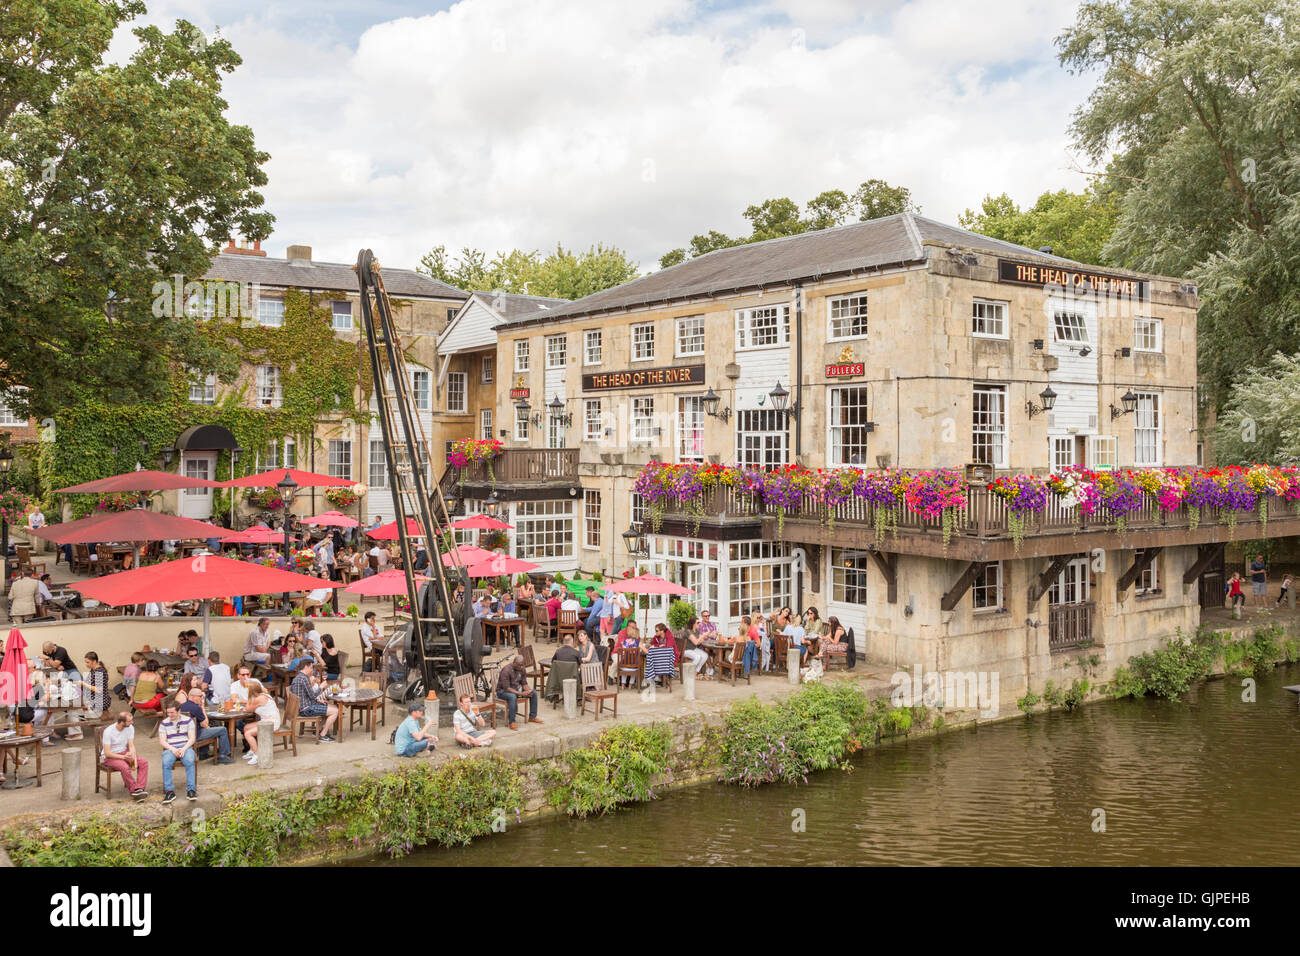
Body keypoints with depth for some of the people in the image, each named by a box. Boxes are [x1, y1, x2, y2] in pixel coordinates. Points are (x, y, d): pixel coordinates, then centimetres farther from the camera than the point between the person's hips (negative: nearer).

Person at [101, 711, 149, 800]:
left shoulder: (130, 728, -5)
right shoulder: (108, 731, -21)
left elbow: (131, 746, -4)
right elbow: (107, 753, -20)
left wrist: (134, 760, -20)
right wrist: (123, 757, -30)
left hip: (124, 753, 6)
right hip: (110, 756, -6)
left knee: (144, 763, -18)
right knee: (125, 767, -35)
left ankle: (139, 789, -27)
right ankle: (134, 790, -21)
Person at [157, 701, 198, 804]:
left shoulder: (188, 720, 7)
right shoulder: (164, 723, 10)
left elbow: (192, 738, 3)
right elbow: (162, 741, 3)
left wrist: (183, 749, -15)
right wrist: (173, 749, -15)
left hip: (185, 747, -1)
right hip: (170, 748, 1)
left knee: (190, 761, -34)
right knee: (166, 763, -33)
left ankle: (191, 790, -33)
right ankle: (169, 791, -30)